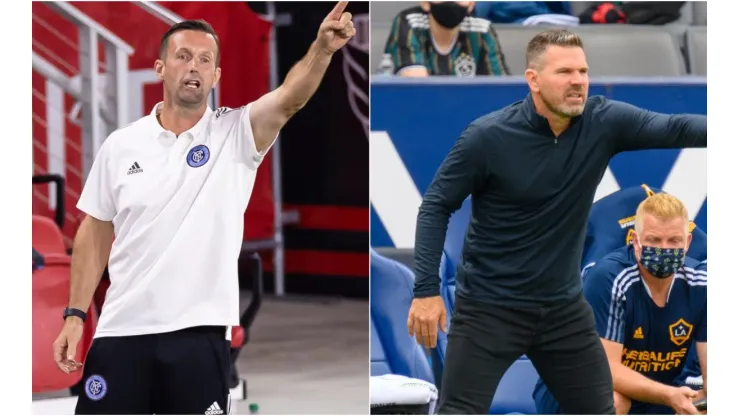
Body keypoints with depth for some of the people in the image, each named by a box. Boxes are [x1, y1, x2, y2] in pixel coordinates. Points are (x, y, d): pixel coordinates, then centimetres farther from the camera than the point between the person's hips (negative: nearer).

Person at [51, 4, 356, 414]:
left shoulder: (235, 135, 0)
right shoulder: (120, 145, 6)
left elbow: (290, 98, -18)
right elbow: (95, 234, 12)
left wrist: (322, 47, -37)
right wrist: (74, 315, 6)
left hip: (197, 334, -1)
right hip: (120, 332, 2)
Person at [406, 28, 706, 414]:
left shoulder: (604, 122, -8)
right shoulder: (488, 137, -17)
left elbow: (673, 128, -19)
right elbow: (436, 206, -9)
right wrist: (426, 288, -14)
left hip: (563, 306, 4)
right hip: (488, 307, -4)